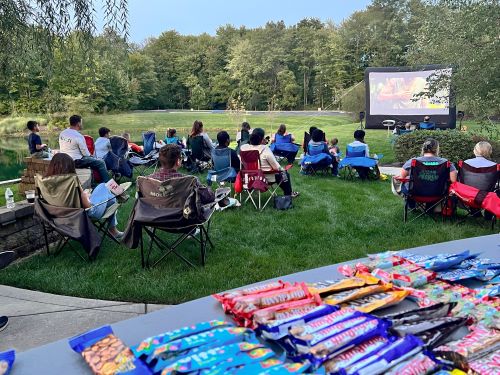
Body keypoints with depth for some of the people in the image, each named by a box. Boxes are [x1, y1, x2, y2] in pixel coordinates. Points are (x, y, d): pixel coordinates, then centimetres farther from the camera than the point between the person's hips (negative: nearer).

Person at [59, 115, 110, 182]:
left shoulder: (62, 133, 3)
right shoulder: (79, 136, -20)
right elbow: (86, 153, -13)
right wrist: (90, 155, 10)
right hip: (76, 162, -9)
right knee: (101, 163, -3)